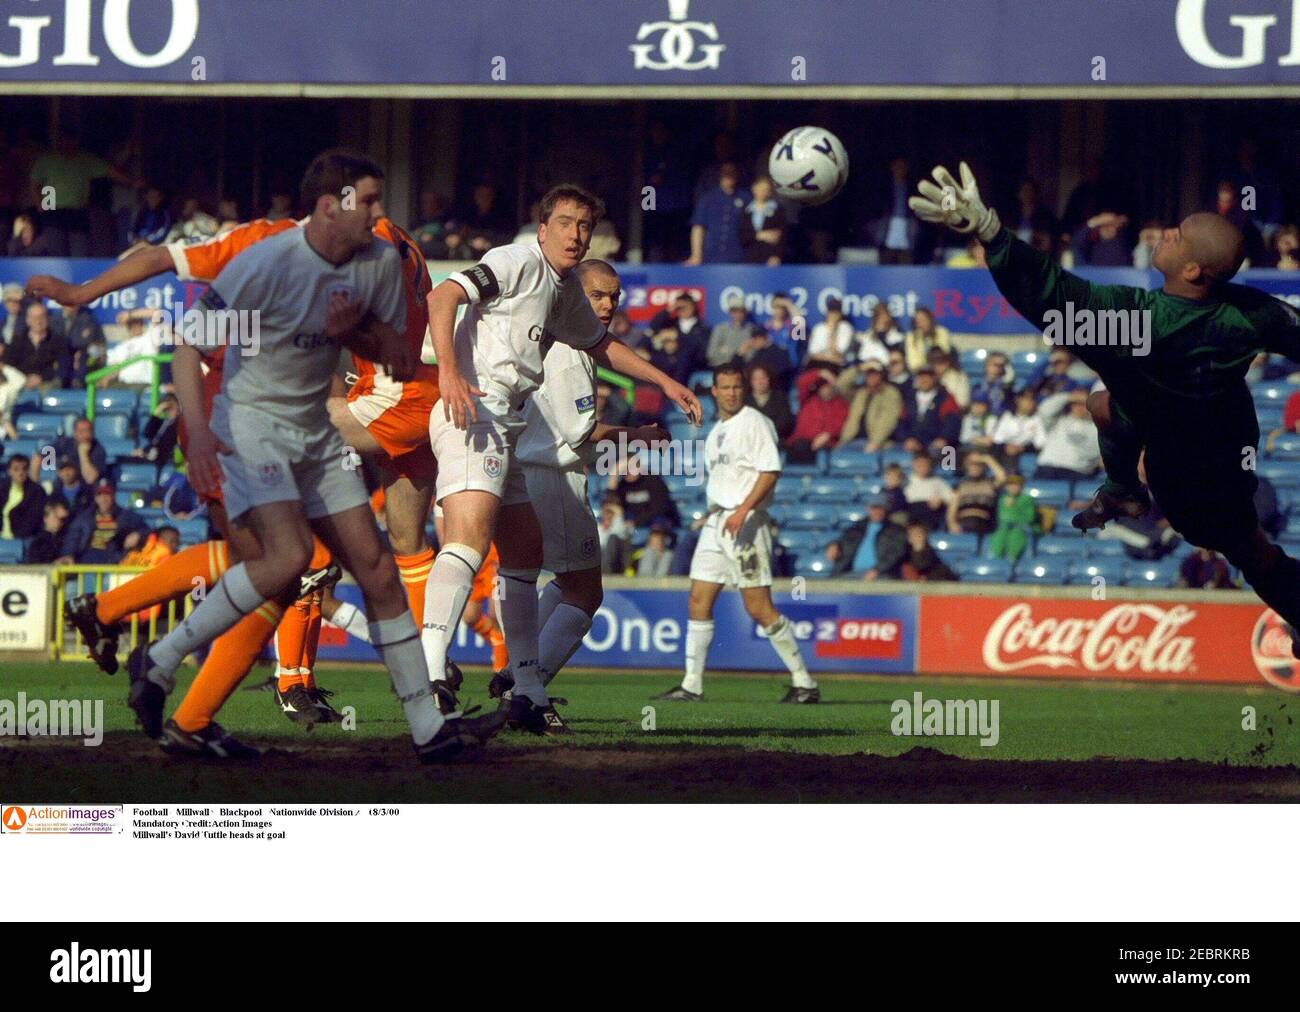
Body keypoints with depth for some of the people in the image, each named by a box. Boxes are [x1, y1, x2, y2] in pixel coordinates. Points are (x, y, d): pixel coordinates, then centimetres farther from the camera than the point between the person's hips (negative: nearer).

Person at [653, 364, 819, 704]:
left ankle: (804, 682, -3)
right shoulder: (716, 432, 19)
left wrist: (743, 511, -24)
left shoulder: (754, 423, -7)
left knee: (759, 608, -10)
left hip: (747, 522, -8)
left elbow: (771, 471, -16)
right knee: (698, 602, 3)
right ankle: (692, 685, 6)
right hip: (715, 522, 8)